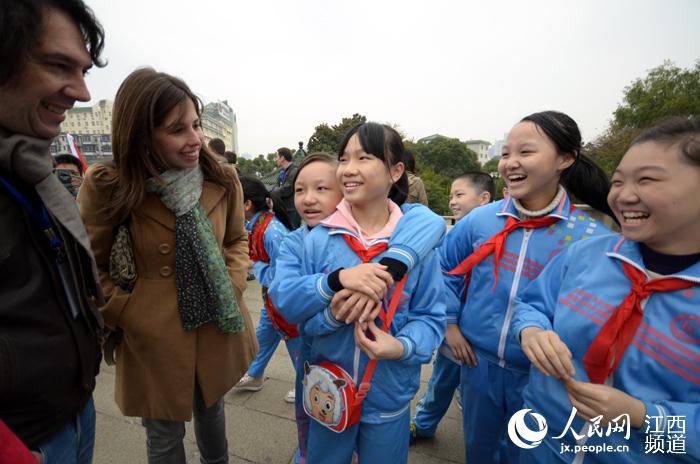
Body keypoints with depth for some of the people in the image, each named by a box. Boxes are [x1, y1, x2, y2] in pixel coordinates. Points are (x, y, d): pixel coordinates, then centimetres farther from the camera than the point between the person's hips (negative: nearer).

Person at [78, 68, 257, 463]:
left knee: (211, 410, 28)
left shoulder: (223, 180, -6)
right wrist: (129, 316, -12)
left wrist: (233, 284, -9)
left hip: (219, 326, 3)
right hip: (154, 338, -2)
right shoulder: (107, 188, -14)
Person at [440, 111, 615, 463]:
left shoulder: (591, 236, -15)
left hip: (543, 378, -2)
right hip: (478, 364, 2)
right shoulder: (480, 220, -9)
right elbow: (445, 270, 3)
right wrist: (450, 324, -1)